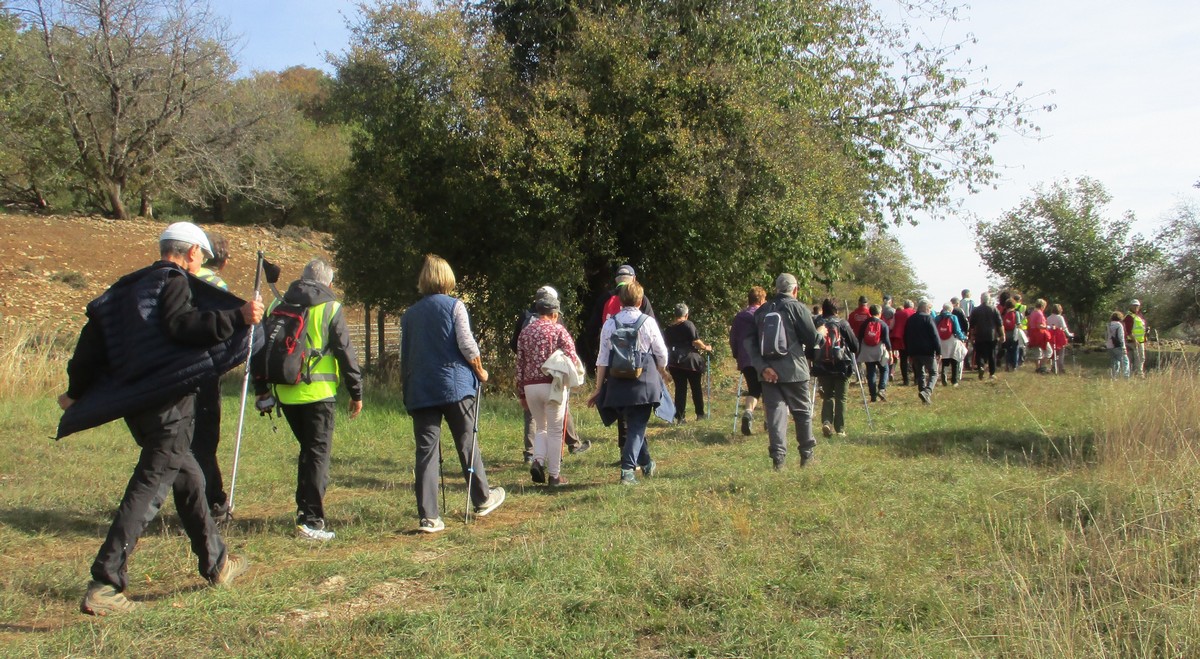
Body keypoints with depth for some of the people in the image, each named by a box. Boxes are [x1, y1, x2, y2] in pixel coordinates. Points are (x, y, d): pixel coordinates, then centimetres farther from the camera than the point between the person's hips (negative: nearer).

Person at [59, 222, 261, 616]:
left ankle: (217, 564, 32)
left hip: (135, 402, 9)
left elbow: (93, 335, 17)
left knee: (188, 477, 20)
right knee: (148, 489, -8)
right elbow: (181, 324, -26)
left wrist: (76, 392, 22)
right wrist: (237, 316, -29)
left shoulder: (129, 287, 18)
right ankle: (103, 586, -10)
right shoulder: (175, 282, -6)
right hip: (168, 402, -9)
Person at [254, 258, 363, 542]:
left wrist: (262, 388, 20)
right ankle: (311, 520, -6)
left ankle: (305, 508, 23)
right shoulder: (329, 308, -4)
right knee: (318, 453, -1)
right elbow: (345, 352, -5)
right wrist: (356, 392, 2)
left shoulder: (277, 306, 10)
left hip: (284, 392, 5)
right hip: (318, 392, -5)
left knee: (307, 450, 21)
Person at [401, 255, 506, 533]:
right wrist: (480, 371, 4)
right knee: (468, 445, 12)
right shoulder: (454, 306, -2)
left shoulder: (410, 314, 10)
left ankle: (428, 517, -1)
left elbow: (404, 356, 11)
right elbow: (466, 343, -10)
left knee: (426, 452, 2)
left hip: (420, 392, 3)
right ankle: (482, 500, 27)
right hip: (456, 385, -3)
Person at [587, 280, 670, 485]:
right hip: (643, 382, -3)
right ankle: (628, 469, -11)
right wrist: (663, 373, 24)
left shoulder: (610, 324, 1)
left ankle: (646, 464, 34)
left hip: (618, 383, 3)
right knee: (637, 427, 2)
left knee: (634, 424, 19)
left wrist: (598, 389, 7)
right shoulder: (648, 322, -4)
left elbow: (603, 360, 0)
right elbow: (661, 354, 3)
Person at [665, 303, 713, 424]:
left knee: (680, 389, 6)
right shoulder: (688, 325, -7)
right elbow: (695, 342, -14)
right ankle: (700, 414, 19)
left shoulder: (668, 329, 10)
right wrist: (706, 348, 1)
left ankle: (680, 417, 1)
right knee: (696, 388, 11)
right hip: (690, 361, -4)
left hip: (674, 363, 4)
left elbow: (666, 346, 15)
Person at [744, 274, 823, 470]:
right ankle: (806, 455, 19)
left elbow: (749, 341, 2)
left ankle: (778, 457, 1)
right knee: (803, 412, 11)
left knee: (774, 413, 5)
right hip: (793, 371, -3)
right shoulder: (797, 308, -7)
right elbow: (812, 339, -6)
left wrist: (762, 367, -5)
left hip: (768, 372, 4)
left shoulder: (761, 311, 9)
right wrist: (821, 332, 16)